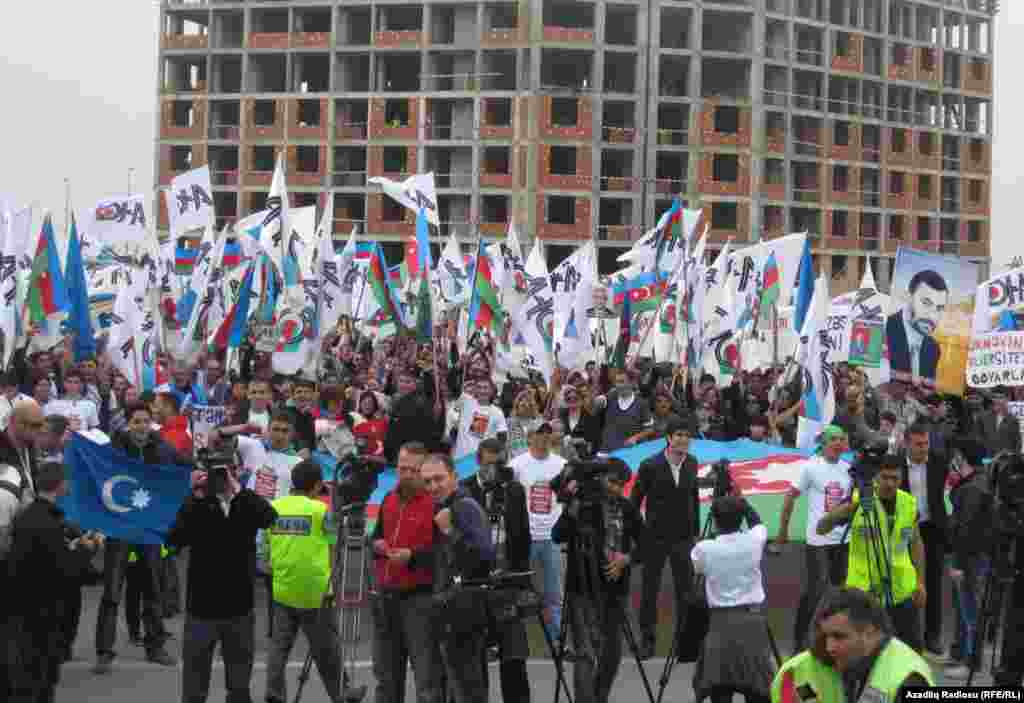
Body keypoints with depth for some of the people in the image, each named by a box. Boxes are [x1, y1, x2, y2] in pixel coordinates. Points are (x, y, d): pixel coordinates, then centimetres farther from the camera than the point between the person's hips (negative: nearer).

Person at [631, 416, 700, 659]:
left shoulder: (691, 464, 2)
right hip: (656, 536, -3)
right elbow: (635, 500, -5)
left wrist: (696, 530, 12)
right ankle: (647, 639, 16)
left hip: (683, 537, 3)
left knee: (685, 590, 3)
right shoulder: (650, 465, -11)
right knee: (650, 589, 6)